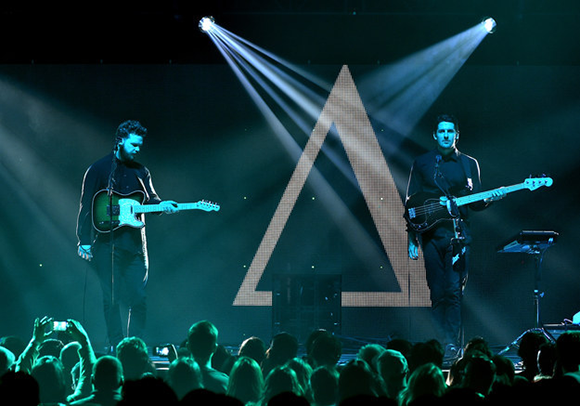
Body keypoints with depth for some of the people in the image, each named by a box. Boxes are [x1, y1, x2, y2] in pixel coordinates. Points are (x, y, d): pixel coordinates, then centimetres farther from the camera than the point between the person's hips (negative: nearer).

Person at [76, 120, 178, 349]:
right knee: (111, 299, -2)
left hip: (135, 243, 4)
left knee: (138, 298, 0)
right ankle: (116, 348, 2)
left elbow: (150, 199, 8)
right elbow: (86, 207, -1)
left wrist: (161, 205, -16)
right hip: (107, 242, -4)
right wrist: (83, 241, -8)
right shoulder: (98, 170, 1)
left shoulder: (140, 172, 15)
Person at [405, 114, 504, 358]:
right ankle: (443, 343, 4)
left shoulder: (469, 164, 11)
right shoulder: (422, 163, 9)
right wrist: (411, 239, 1)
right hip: (431, 234, 0)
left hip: (458, 234, 0)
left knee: (454, 291, -8)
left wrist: (489, 199, -12)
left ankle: (452, 344, -7)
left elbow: (475, 203, 12)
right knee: (438, 293, -1)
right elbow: (410, 203, 8)